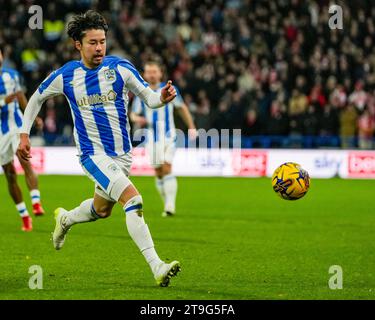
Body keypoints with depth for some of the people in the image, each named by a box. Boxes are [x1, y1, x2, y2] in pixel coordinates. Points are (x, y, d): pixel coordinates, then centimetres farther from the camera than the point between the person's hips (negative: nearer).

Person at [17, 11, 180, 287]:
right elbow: (37, 98, 12)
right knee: (133, 199, -25)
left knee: (101, 210, 23)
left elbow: (148, 98, -1)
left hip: (122, 154, 4)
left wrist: (162, 98, -24)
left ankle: (65, 219, 56)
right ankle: (156, 267, -28)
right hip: (93, 154, -4)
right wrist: (24, 134, 7)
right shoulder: (65, 76, -5)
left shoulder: (121, 67, -6)